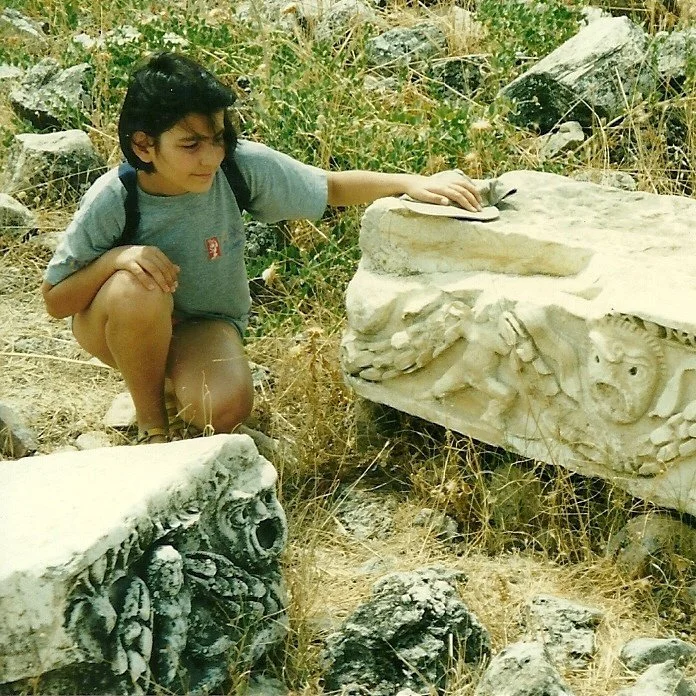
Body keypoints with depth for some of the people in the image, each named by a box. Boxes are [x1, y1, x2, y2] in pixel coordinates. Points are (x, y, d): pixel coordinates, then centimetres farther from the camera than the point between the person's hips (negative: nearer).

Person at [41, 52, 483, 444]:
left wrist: (409, 182, -25)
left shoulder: (241, 165, -24)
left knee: (227, 408, -30)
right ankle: (151, 423, -10)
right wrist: (116, 258, -34)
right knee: (135, 289, -37)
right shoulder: (112, 202, -27)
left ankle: (166, 378, 9)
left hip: (204, 323, 1)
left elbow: (332, 187, -10)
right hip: (119, 327, -1)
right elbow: (55, 301, -17)